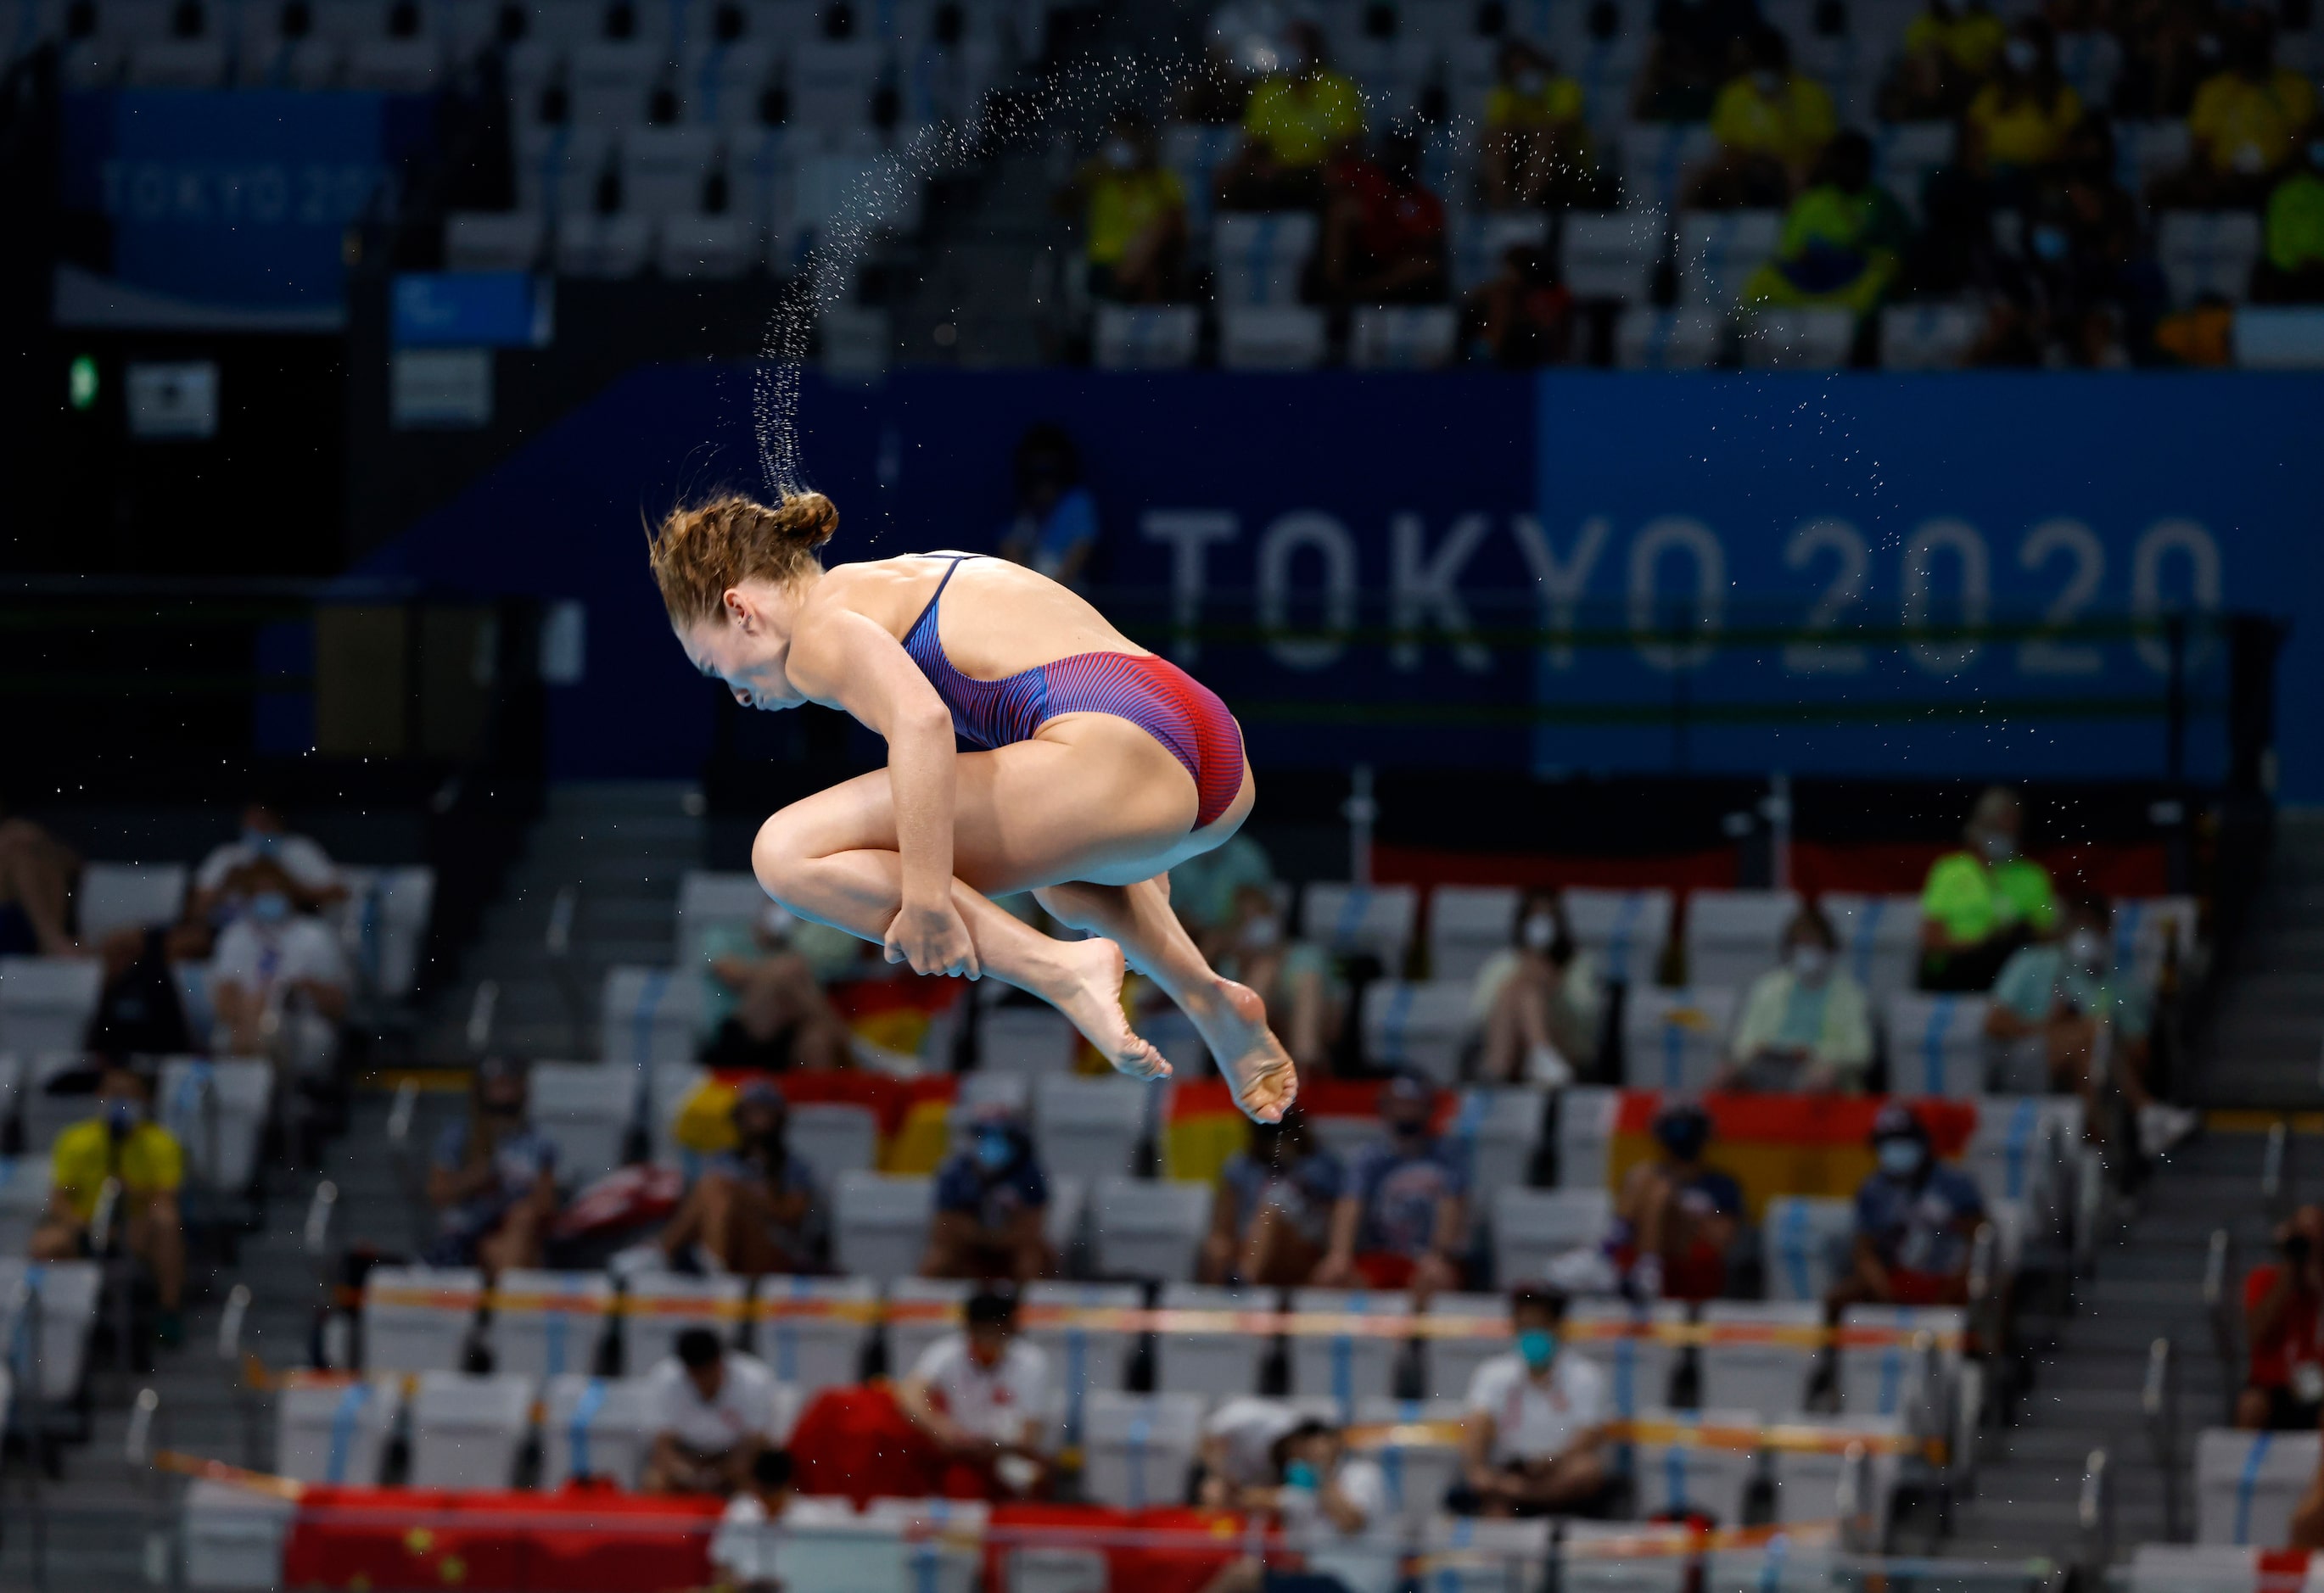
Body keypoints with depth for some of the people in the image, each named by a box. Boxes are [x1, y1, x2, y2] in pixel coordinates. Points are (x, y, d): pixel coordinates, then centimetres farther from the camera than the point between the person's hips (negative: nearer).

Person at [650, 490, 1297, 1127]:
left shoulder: (823, 631, 3)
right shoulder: (913, 581, 31)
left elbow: (921, 720, -18)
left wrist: (926, 899, -21)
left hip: (1120, 764, -10)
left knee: (789, 855, -10)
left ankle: (1061, 971, -14)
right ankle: (1204, 996, 24)